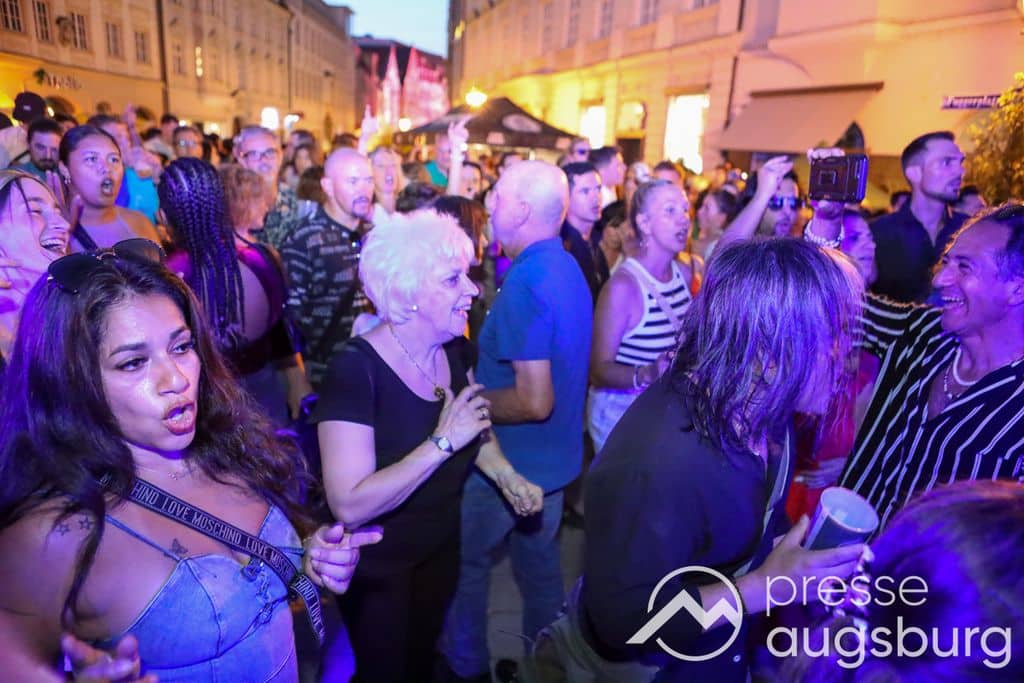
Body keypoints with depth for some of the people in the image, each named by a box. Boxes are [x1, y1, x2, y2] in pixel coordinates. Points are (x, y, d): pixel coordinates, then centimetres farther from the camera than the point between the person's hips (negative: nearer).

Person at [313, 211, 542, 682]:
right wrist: (443, 441, -33)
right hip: (376, 566, -6)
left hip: (440, 547, 6)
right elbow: (349, 506, -34)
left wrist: (508, 478, -8)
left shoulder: (456, 349, -7)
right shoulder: (355, 370, -29)